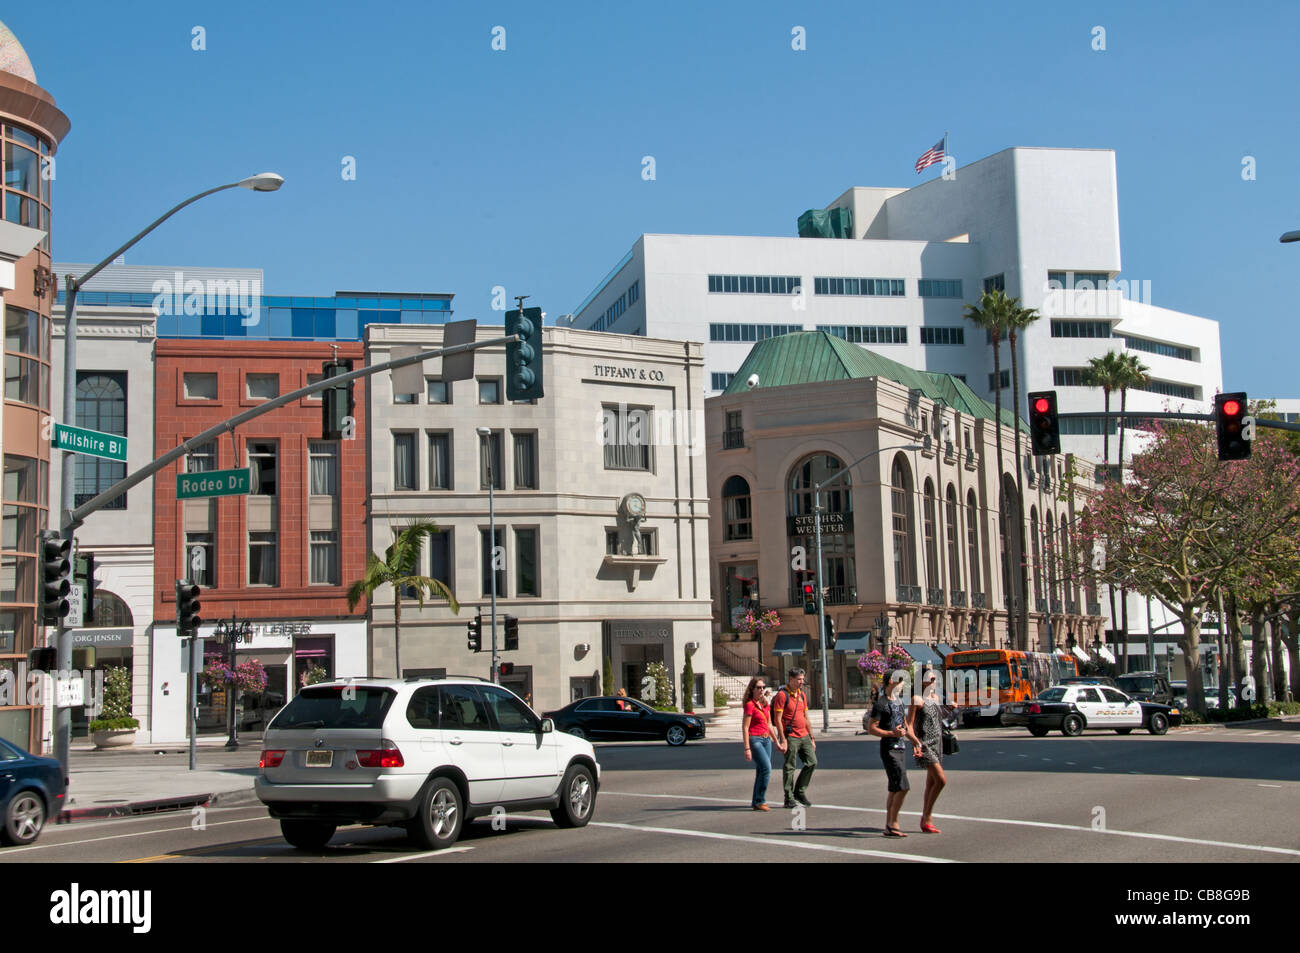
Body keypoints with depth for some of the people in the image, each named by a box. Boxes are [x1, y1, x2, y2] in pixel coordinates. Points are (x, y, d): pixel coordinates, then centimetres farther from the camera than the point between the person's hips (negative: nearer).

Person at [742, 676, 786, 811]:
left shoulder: (765, 704, 12)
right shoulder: (750, 705, -11)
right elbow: (745, 727, -13)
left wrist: (777, 742, 19)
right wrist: (747, 748, -17)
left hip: (766, 739, 8)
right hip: (755, 740, -8)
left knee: (761, 771, 8)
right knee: (766, 768, -16)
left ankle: (756, 802, 15)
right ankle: (760, 801, -9)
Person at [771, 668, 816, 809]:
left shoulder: (802, 695, 13)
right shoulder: (782, 695, -10)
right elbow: (777, 719, -13)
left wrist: (811, 738, 17)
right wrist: (782, 740, -17)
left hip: (804, 736, 7)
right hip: (790, 737, -7)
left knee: (812, 762, 3)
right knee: (789, 767, -2)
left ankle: (800, 791, 17)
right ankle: (789, 799, 6)